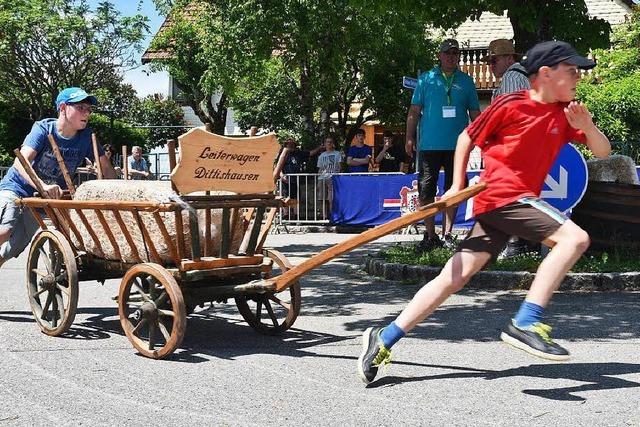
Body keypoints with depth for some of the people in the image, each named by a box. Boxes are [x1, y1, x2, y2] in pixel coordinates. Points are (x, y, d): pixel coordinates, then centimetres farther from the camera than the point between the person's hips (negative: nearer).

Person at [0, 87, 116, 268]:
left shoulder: (86, 137, -6)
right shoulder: (43, 129, -16)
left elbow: (106, 168, 2)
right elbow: (21, 162, -29)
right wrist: (43, 186, -47)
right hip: (15, 188, -4)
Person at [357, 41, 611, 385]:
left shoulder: (565, 113, 14)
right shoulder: (510, 104, -4)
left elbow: (603, 151, 14)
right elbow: (467, 137, 6)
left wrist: (586, 126, -6)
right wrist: (457, 185, 2)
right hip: (502, 193, -7)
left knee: (455, 277, 3)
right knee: (574, 237, -21)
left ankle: (383, 340, 5)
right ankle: (525, 323, -25)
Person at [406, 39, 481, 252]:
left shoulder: (466, 81, 10)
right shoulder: (426, 79, 7)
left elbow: (475, 113, 14)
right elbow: (414, 111, 7)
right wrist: (409, 137, 1)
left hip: (457, 145, 1)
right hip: (429, 144, -1)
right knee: (426, 190, -2)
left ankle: (447, 234, 12)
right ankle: (430, 235, 7)